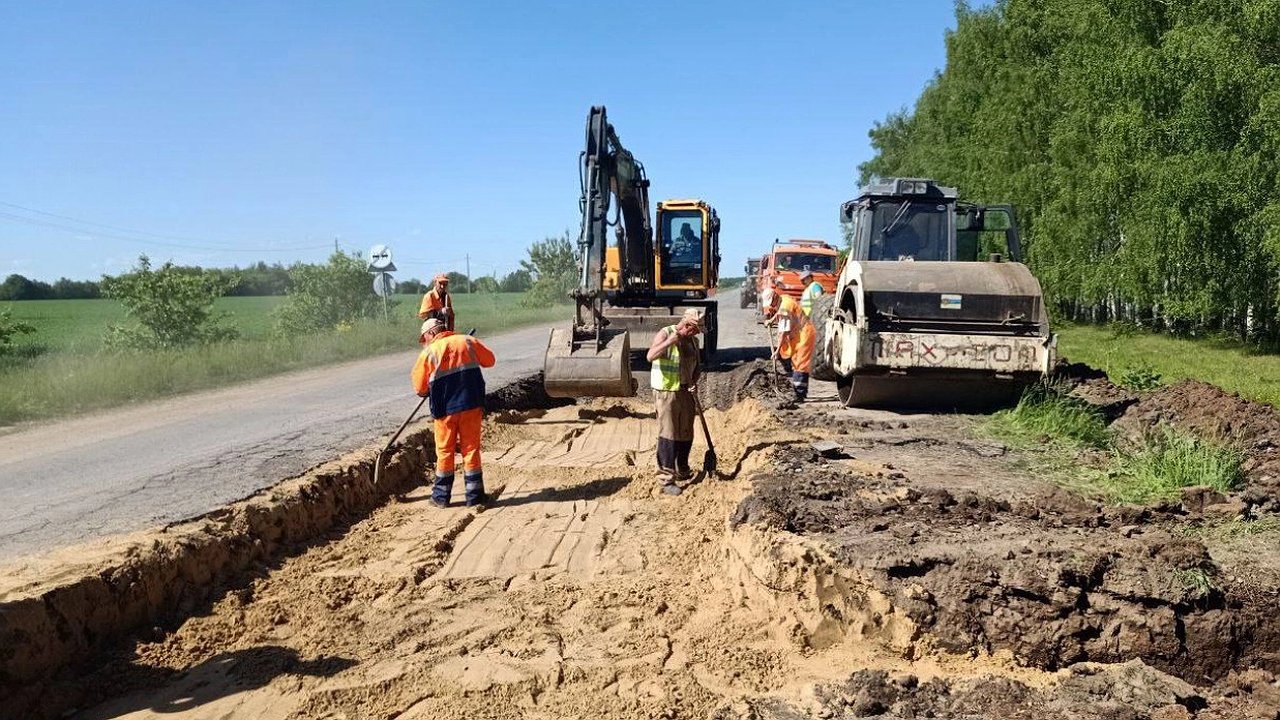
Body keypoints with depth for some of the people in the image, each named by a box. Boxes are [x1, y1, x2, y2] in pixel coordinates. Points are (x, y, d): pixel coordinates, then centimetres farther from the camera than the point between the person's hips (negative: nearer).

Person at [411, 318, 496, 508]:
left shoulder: (428, 353, -1)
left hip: (445, 409, -2)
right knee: (471, 449, 8)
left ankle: (441, 496, 18)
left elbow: (420, 388, 2)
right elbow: (489, 360, 13)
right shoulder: (467, 341, 4)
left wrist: (426, 392, 24)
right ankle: (474, 495, 10)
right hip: (472, 405, 2)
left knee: (445, 451, 11)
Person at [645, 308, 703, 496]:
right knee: (668, 434, -7)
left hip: (686, 392, 7)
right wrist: (671, 340, -34)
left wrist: (694, 381, 0)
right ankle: (666, 479, -3)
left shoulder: (692, 340, 9)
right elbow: (650, 356, -28)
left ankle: (682, 471, 31)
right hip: (667, 391, -7)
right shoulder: (665, 334, -12)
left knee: (686, 433, 14)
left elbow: (698, 364, 19)